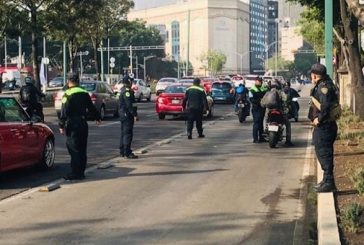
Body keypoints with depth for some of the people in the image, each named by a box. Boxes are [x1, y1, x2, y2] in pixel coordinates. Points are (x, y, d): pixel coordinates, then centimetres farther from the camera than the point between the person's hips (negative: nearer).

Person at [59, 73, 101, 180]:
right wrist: (97, 118, 32)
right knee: (82, 149, 12)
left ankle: (75, 173, -4)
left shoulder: (67, 94, -11)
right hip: (83, 124, 7)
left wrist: (61, 125, -12)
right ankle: (81, 172, 18)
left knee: (74, 149, -4)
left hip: (73, 124, -6)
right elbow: (91, 108, 19)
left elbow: (64, 112, -15)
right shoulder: (84, 93, 9)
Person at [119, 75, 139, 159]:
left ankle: (122, 152, 21)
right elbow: (129, 105, -23)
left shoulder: (122, 90, 15)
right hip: (127, 115, -11)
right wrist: (135, 115, -23)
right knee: (128, 134, -8)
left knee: (124, 133, 15)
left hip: (123, 114, 11)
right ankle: (127, 153, -8)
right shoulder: (127, 91, -18)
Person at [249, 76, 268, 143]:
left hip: (262, 107, 7)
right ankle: (255, 138, -8)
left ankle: (261, 137, 17)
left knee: (261, 123, 12)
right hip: (256, 108, -7)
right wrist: (259, 101, -24)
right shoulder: (252, 90, -5)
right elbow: (251, 99, -13)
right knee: (256, 123, -9)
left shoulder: (264, 88, 16)